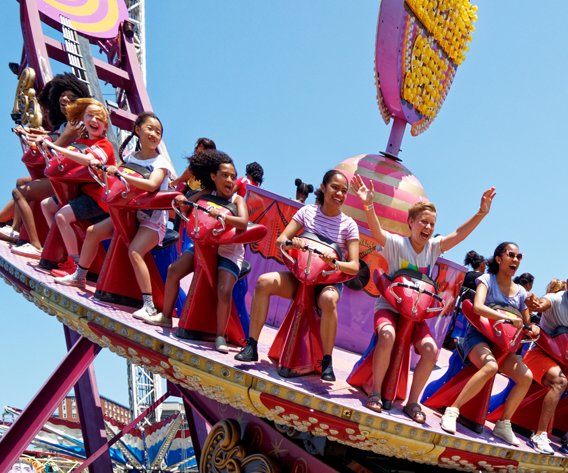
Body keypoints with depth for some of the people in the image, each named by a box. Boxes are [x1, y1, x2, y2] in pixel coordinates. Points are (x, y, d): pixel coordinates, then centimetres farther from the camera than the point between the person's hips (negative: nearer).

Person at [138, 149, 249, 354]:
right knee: (174, 269, -9)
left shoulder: (237, 200, -11)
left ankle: (220, 336, -10)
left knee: (224, 291, -24)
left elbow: (243, 222, -29)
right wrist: (182, 202, -22)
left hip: (229, 252, -4)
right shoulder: (207, 194, 1)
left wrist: (220, 214, -39)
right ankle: (165, 316, 9)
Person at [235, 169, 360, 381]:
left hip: (330, 281, -2)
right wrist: (291, 242, -27)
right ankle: (251, 345, -18)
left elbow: (354, 267, -8)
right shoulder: (307, 211, 1)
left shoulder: (348, 225, -3)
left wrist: (335, 263, -29)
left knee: (328, 299, -38)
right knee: (264, 282, -25)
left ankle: (327, 362, -25)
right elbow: (280, 239, -3)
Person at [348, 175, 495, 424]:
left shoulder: (434, 247, 3)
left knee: (431, 349, -19)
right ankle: (375, 393, -20)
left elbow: (459, 234, -7)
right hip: (388, 305, -4)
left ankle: (412, 402, -4)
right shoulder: (396, 244, -11)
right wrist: (369, 206, -49)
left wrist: (481, 213, -21)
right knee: (387, 335, -36)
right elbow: (376, 231, -30)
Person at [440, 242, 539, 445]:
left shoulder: (520, 291, 10)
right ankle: (452, 411, -28)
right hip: (478, 336, -6)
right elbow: (478, 307, -24)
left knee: (526, 376, -16)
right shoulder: (487, 279, -5)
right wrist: (508, 318, -32)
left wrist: (532, 329, -10)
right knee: (491, 366, -37)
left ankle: (503, 424, 0)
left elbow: (526, 324, 15)